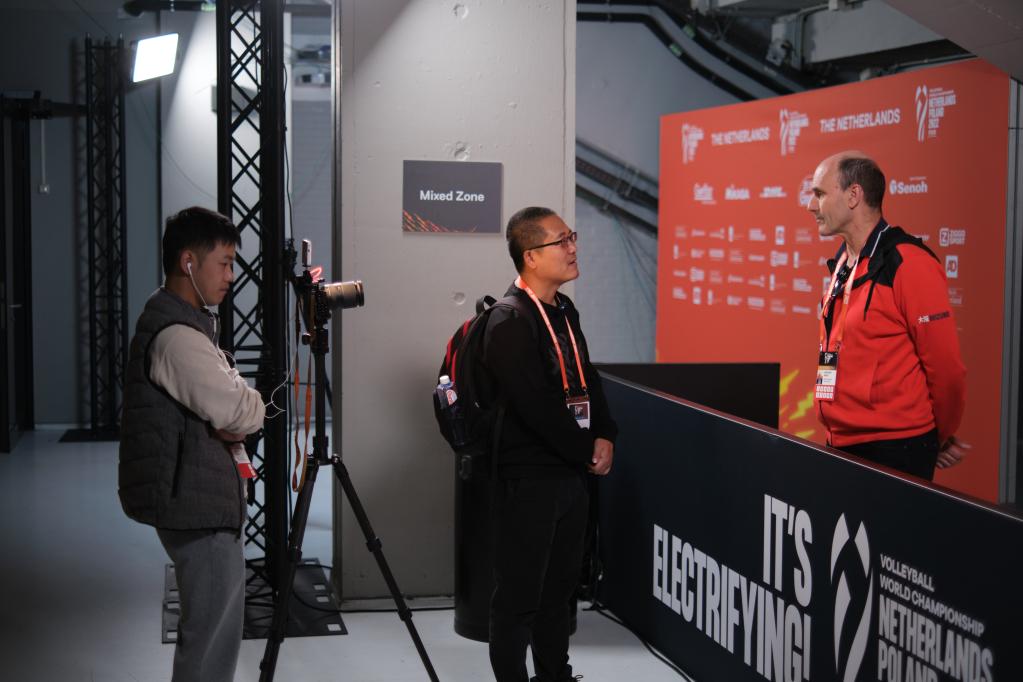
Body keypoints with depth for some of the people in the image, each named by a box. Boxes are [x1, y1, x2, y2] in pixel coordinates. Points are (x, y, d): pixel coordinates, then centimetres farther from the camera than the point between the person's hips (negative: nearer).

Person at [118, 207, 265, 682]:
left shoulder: (187, 322, 13)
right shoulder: (176, 337, -21)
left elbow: (226, 403, 18)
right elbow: (245, 414, -22)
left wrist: (231, 423, -2)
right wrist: (248, 409, -1)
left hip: (205, 499, 10)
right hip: (198, 505, -10)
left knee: (221, 623, 19)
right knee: (210, 636, -4)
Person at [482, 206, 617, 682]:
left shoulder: (564, 311, 11)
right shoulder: (509, 325, -17)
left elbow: (587, 380, 17)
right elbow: (538, 408, -21)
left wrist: (605, 437, 1)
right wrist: (588, 453, -11)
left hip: (572, 472, 9)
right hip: (529, 478, -9)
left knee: (560, 588, 18)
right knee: (520, 594, 0)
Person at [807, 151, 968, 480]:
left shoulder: (907, 264, -14)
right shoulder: (842, 265, 12)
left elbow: (945, 365, -13)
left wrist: (939, 439, 1)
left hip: (895, 452, -8)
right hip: (842, 444, 8)